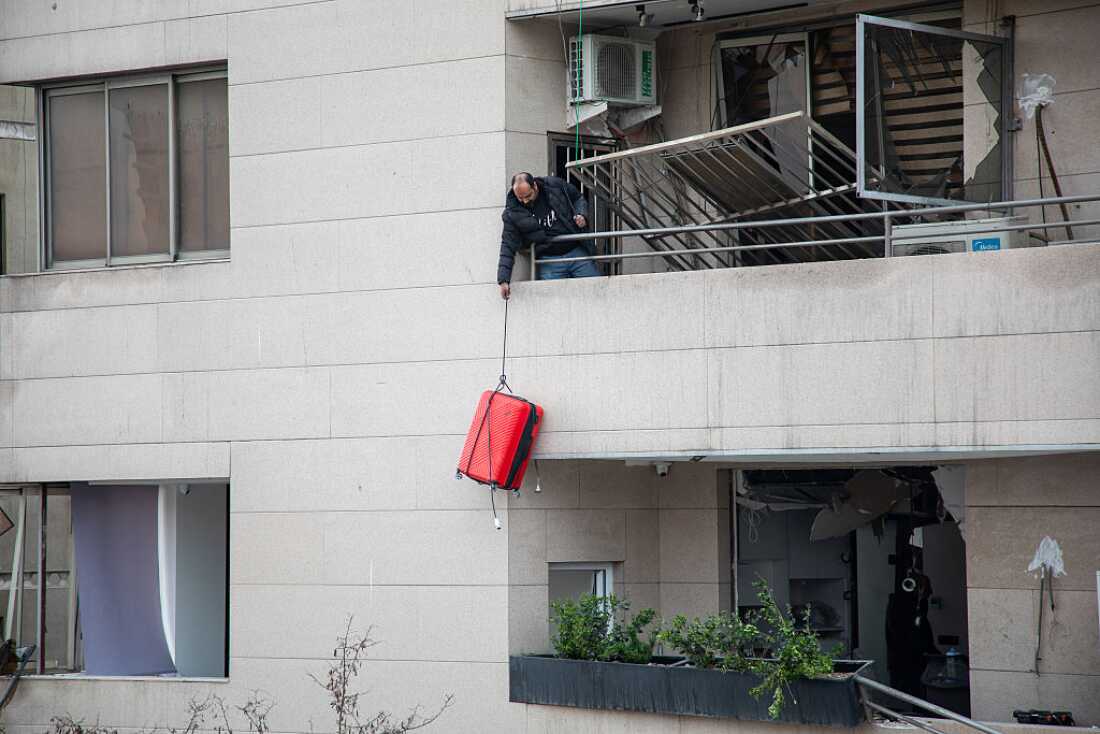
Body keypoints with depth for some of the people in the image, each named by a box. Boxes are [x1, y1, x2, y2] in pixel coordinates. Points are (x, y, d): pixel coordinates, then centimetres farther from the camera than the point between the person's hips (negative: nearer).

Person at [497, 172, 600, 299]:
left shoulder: (555, 185, -3)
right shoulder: (512, 213, -6)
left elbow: (578, 199, 14)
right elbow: (508, 246, -5)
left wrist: (581, 215, -7)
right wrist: (503, 279, -12)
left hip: (577, 251, 1)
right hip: (549, 263, -1)